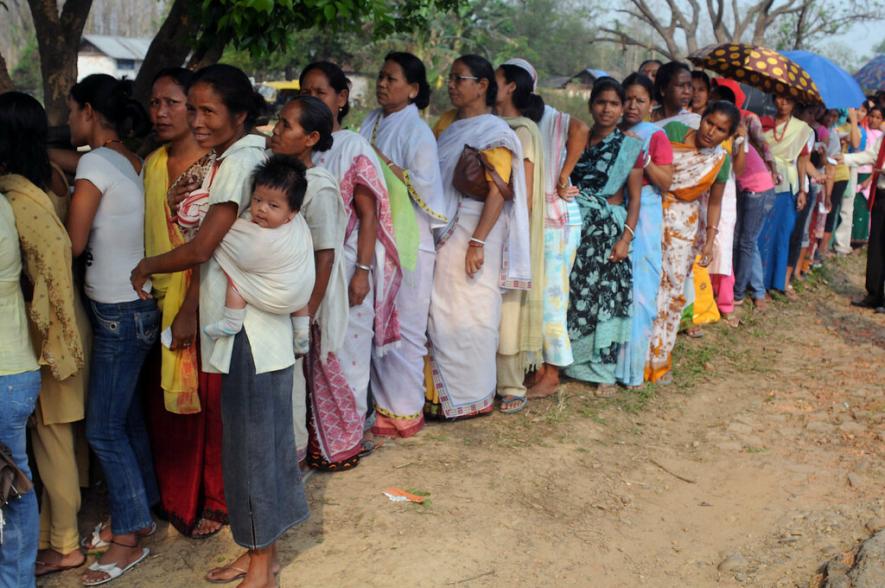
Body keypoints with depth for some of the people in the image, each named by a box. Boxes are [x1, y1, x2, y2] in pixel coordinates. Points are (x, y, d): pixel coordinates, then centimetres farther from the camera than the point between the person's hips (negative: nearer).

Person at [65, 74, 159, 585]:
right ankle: (139, 513, 30)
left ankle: (129, 538, 11)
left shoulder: (95, 163, -16)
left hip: (119, 312, -9)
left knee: (104, 428, 1)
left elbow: (74, 243, -13)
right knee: (127, 416, 17)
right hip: (136, 305, 9)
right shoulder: (133, 162, 8)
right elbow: (110, 230, 10)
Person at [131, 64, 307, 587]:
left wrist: (146, 267, -2)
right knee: (249, 437, 16)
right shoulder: (246, 157, 13)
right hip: (236, 321, 10)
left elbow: (201, 249, -18)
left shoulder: (239, 161, -16)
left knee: (254, 439, 2)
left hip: (249, 325, -9)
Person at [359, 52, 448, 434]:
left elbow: (424, 188, -14)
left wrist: (383, 161, -11)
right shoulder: (372, 123, 10)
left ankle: (405, 412, 13)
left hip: (406, 244, -6)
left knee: (403, 328, 1)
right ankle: (382, 402, 23)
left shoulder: (417, 132, -9)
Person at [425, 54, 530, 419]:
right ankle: (442, 391, 20)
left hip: (473, 232, -6)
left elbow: (498, 192, -16)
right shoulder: (446, 123, 12)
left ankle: (470, 397, 13)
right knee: (442, 313, 9)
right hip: (442, 232, 6)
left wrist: (478, 242, -23)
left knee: (466, 315, 1)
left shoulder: (494, 133, -9)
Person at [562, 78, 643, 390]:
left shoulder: (629, 147, 0)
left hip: (609, 231, -3)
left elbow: (634, 198, -2)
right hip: (576, 230, 3)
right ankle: (570, 361, 18)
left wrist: (626, 238, -10)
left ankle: (602, 368, 10)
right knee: (569, 294, 4)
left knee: (606, 296, 0)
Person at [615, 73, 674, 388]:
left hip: (642, 218, -3)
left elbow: (666, 182, -5)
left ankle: (631, 363, 8)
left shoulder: (656, 136, 0)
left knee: (636, 289, -2)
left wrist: (644, 160, -18)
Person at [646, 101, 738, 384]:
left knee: (673, 288, 5)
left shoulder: (721, 161, 1)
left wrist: (709, 240, 2)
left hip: (685, 225, 2)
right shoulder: (673, 131, -6)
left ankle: (659, 359, 19)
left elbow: (714, 203, 8)